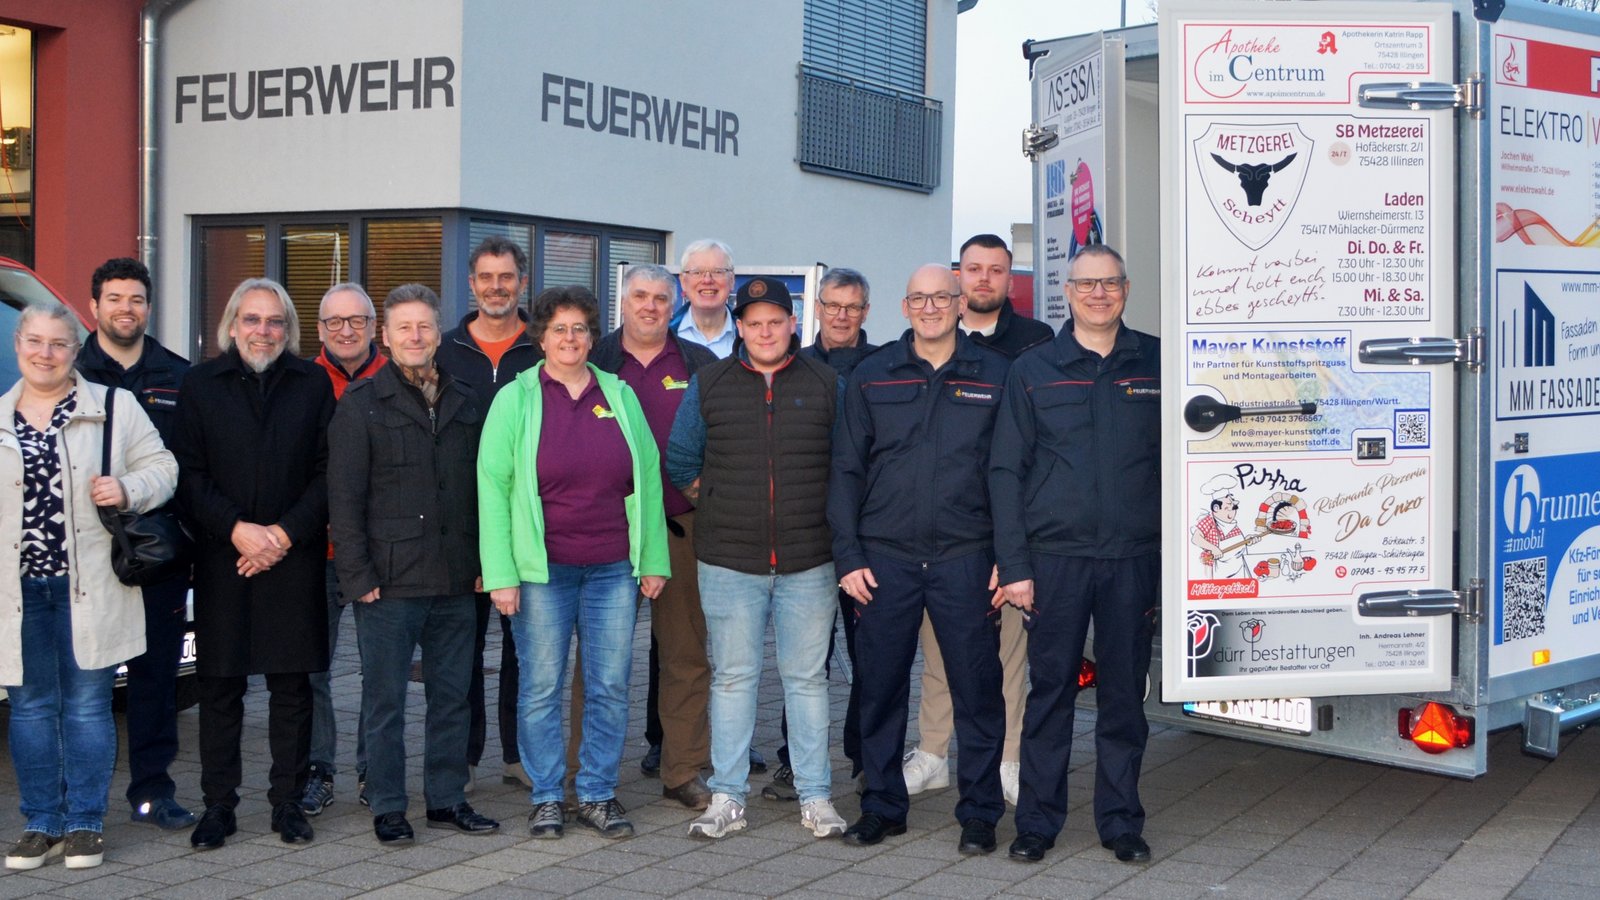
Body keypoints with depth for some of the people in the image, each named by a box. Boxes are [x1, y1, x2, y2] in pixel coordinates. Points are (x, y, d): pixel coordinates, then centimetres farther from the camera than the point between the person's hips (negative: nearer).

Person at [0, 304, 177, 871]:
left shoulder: (114, 407, 3)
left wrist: (127, 490, -16)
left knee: (87, 704, 3)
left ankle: (85, 824, 12)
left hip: (88, 587, -3)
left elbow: (161, 467, 5)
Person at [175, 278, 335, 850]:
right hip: (222, 558, 0)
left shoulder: (313, 384, 6)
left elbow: (328, 473, 2)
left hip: (295, 556, 0)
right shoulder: (200, 385, 6)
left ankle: (288, 800, 12)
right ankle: (218, 804, 11)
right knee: (220, 684, 2)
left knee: (291, 683, 3)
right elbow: (189, 476, 2)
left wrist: (285, 534, -8)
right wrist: (238, 529, -11)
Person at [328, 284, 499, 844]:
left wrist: (483, 563, 8)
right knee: (385, 699, 3)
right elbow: (344, 499, -5)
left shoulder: (465, 404, 12)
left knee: (452, 695, 10)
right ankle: (387, 808, 13)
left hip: (456, 582, 4)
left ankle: (447, 799, 21)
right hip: (390, 582, -4)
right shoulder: (361, 404, -2)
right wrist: (358, 576, -10)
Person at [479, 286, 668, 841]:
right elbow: (492, 486, -3)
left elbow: (648, 477, 10)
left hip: (613, 567, 3)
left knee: (610, 686, 5)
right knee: (541, 686, 3)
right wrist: (500, 575, -10)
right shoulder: (515, 400, 0)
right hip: (541, 569, -2)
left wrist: (653, 560, 6)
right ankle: (546, 797, 16)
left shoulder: (619, 396, 9)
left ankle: (598, 795, 17)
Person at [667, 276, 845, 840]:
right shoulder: (709, 384, 6)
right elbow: (680, 462, 14)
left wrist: (826, 514, 8)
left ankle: (815, 797, 13)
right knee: (732, 677, 4)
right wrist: (715, 503, 10)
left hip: (807, 561, 0)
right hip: (729, 560, 0)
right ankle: (727, 797, 11)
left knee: (807, 678, 5)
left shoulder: (825, 385, 6)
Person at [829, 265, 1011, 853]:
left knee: (977, 688, 3)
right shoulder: (872, 378, 8)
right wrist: (848, 556, 0)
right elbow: (846, 470, 7)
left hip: (966, 560, -1)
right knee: (879, 687, 7)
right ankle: (882, 806, 21)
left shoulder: (994, 376, 5)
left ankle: (980, 813, 15)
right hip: (884, 559, 1)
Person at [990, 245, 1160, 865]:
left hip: (1134, 557, 1)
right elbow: (1005, 470, 4)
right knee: (1049, 691, 3)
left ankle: (1121, 821, 18)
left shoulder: (1157, 364, 7)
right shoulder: (1033, 370, 5)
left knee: (1125, 693, 7)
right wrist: (1013, 564, -4)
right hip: (1055, 557, -1)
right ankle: (1037, 822, 14)